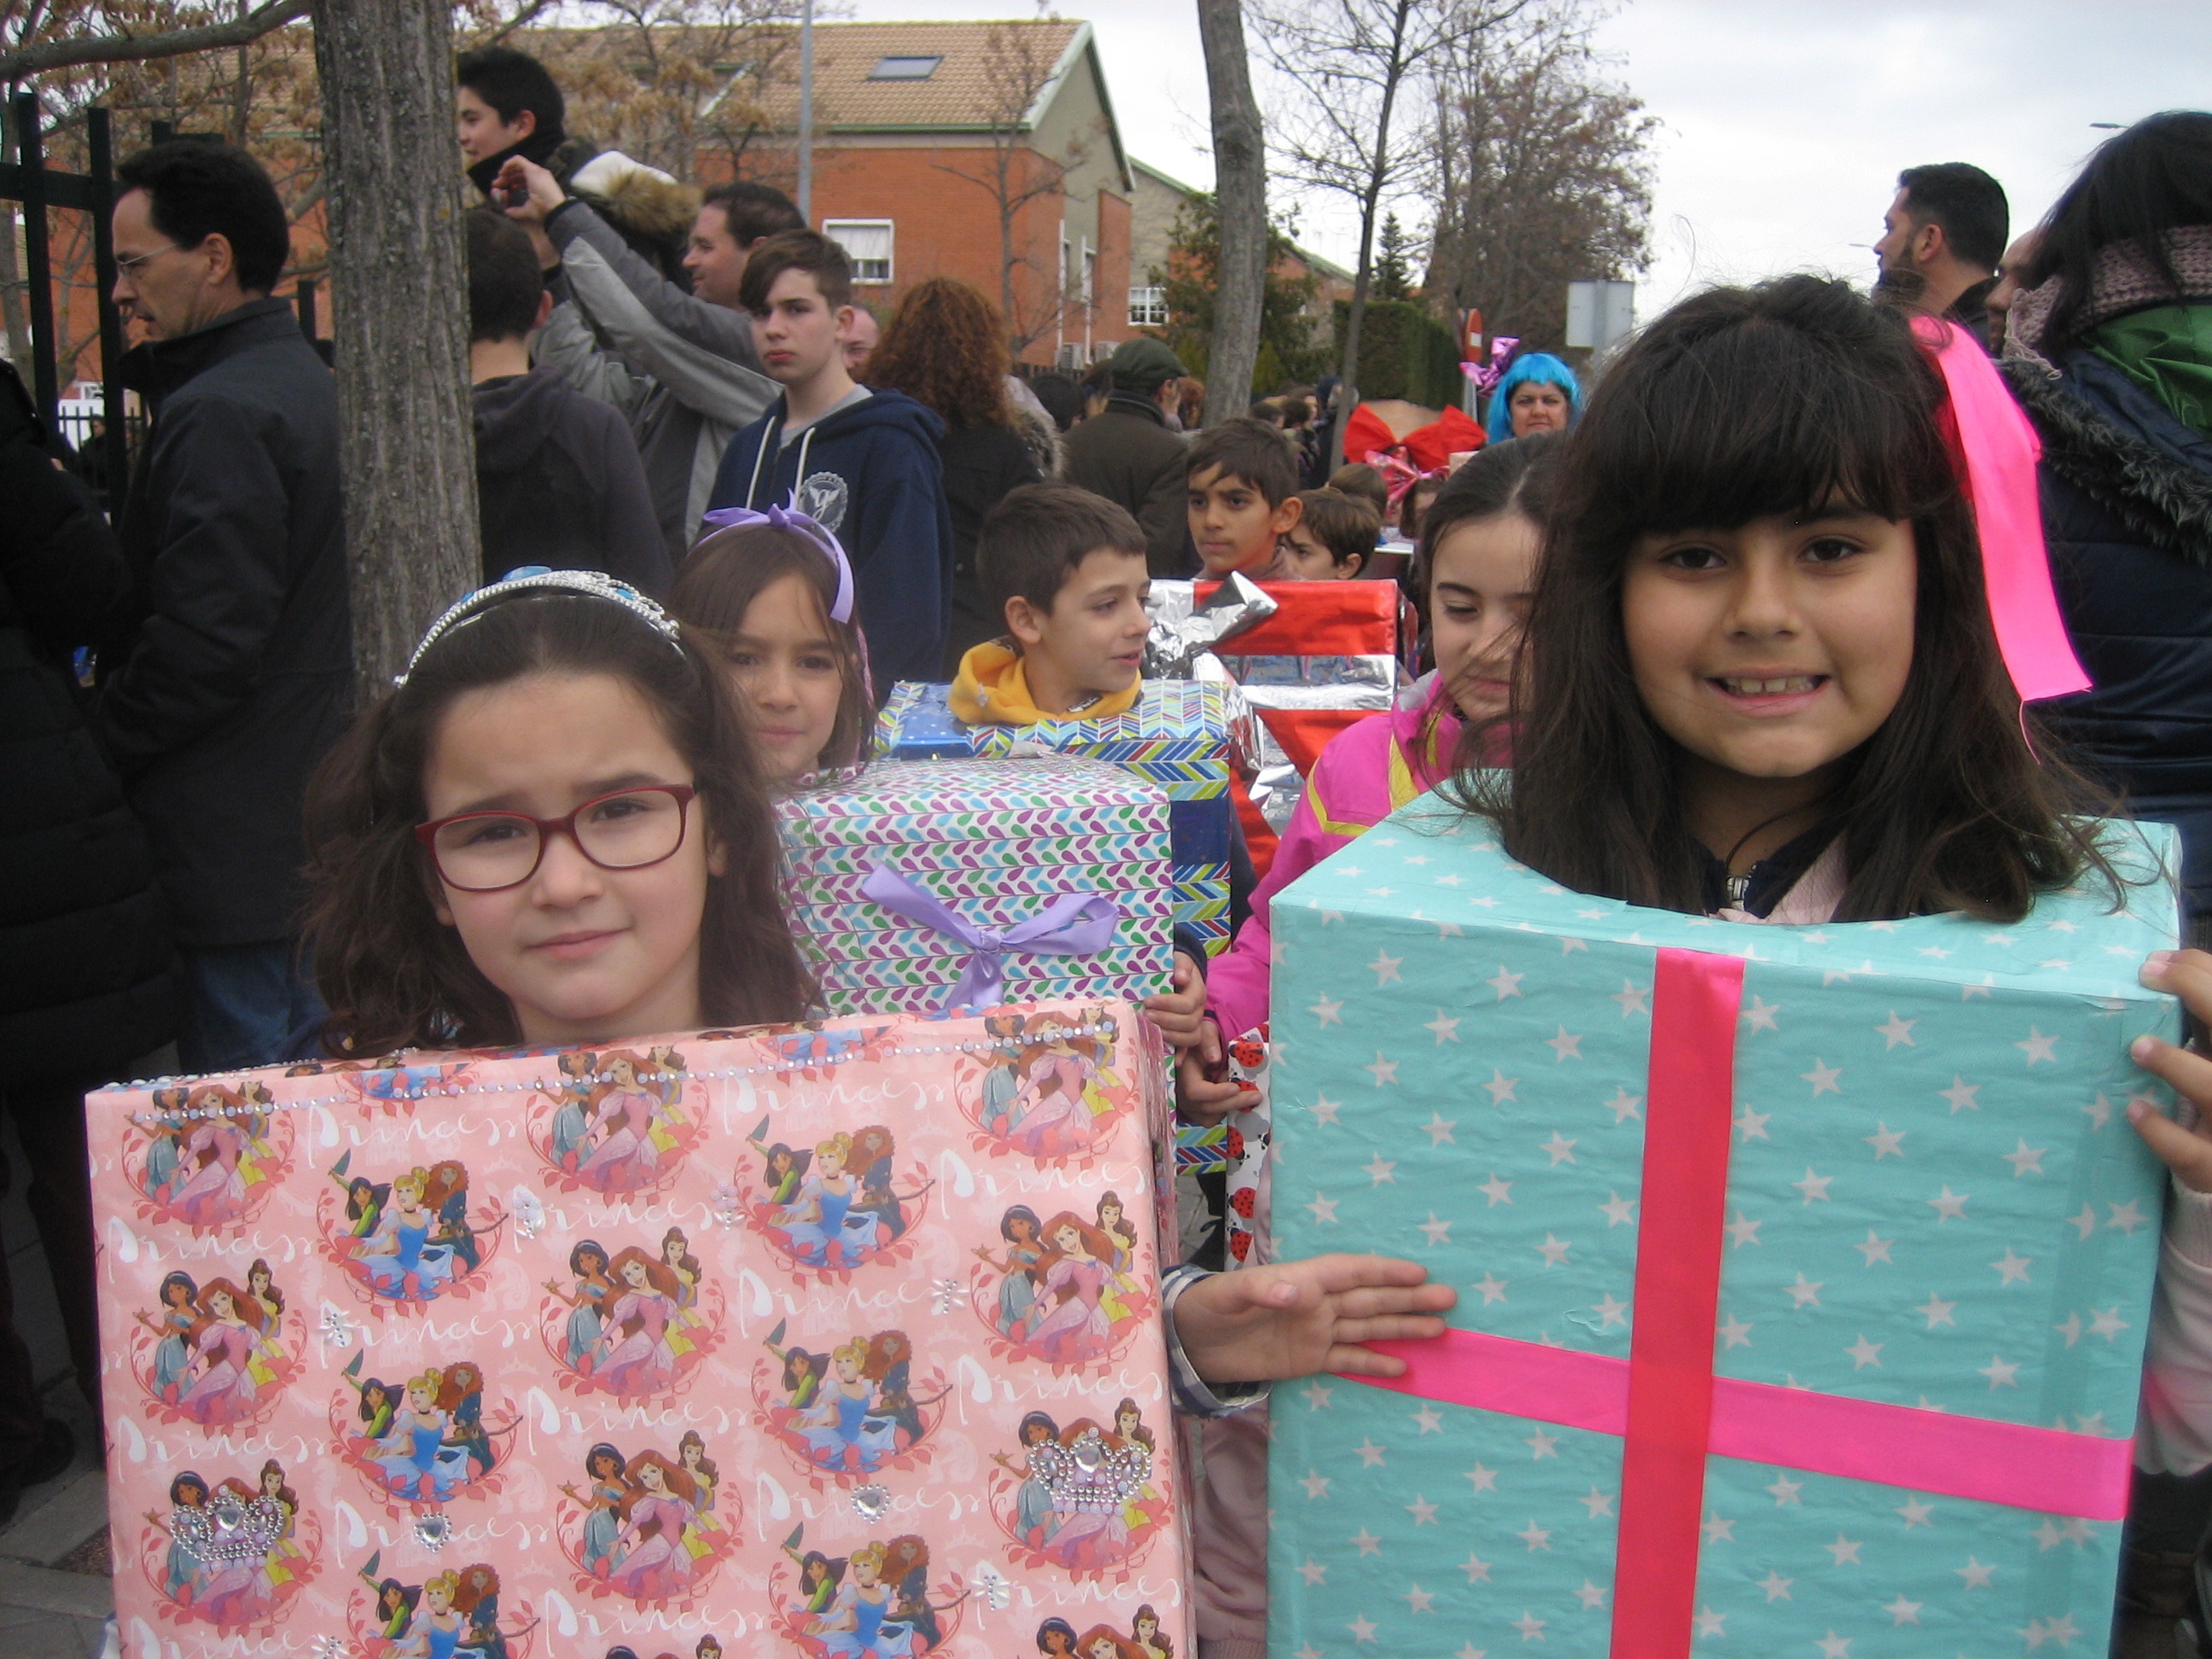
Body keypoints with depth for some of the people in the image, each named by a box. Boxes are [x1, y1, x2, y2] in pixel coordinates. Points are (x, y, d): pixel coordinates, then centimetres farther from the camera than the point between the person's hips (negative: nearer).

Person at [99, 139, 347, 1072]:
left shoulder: (218, 414, -16)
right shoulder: (309, 382, 14)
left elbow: (202, 643, -22)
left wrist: (99, 743, -9)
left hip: (232, 839, -10)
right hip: (315, 812, 10)